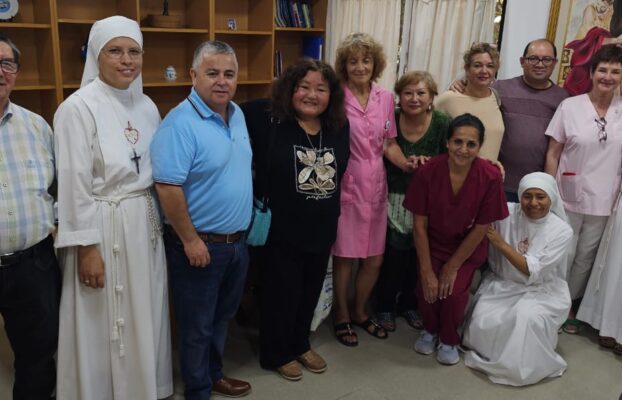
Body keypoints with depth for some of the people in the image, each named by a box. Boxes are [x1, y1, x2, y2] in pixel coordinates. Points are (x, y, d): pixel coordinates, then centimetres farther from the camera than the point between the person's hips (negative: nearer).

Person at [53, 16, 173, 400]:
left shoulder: (147, 106, 7)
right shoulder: (78, 108, -12)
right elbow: (74, 184, -14)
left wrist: (159, 221, 14)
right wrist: (87, 247, -15)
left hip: (146, 224, 6)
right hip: (103, 228, -6)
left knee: (144, 320, 16)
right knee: (103, 326, 7)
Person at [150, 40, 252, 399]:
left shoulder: (237, 115, 6)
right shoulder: (181, 123, -20)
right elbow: (167, 187, -24)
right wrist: (191, 240, -20)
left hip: (238, 241, 8)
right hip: (201, 244, -8)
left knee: (222, 316, 23)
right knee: (198, 325, 10)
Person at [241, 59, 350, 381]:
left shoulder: (339, 129, 0)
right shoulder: (269, 119, -15)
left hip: (322, 230, 5)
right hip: (283, 231, -5)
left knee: (310, 293, 20)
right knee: (281, 294, 10)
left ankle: (300, 344, 43)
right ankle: (275, 354, 32)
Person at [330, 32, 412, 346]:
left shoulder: (386, 98, 6)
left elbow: (389, 144, 12)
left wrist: (408, 164, -5)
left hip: (375, 185, 5)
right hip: (345, 186, -5)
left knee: (374, 258, 12)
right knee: (344, 257, 6)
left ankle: (359, 312, 35)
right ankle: (341, 317, 28)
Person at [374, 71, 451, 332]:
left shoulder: (444, 124, -10)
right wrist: (407, 163, -14)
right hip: (395, 200, -1)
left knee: (418, 257, 12)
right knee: (393, 256, -1)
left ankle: (408, 303, 35)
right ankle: (384, 306, 23)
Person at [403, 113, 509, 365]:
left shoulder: (490, 177, -23)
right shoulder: (428, 171, -22)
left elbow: (480, 229, -13)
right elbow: (419, 226, -14)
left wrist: (452, 267, -9)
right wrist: (426, 272, -14)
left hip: (467, 248, 0)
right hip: (433, 243, 1)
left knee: (454, 292, -18)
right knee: (426, 289, -16)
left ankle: (449, 340, 14)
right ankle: (430, 329, 20)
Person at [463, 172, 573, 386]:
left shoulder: (562, 231, -12)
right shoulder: (506, 213, -9)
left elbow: (532, 272, -18)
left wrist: (501, 244, -23)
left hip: (542, 291, -1)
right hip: (502, 285, 2)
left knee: (526, 318, -32)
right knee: (484, 323, -23)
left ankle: (522, 363, -3)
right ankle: (493, 353, 11)